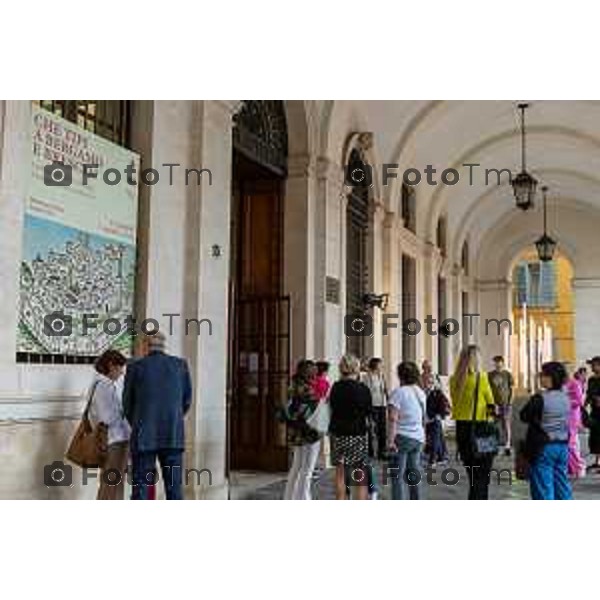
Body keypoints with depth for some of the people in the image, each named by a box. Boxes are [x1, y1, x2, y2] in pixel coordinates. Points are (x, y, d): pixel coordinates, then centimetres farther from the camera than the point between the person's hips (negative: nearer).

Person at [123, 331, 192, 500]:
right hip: (174, 436, 1)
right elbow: (187, 400, 10)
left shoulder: (135, 367, -1)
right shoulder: (181, 365, 3)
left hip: (144, 437, -1)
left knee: (140, 489, 4)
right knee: (174, 488, 5)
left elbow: (127, 404, 8)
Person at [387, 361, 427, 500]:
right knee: (413, 474, 16)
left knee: (397, 476, -4)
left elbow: (393, 418, -18)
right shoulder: (421, 392, 12)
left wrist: (391, 440, -19)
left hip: (403, 437, -7)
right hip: (418, 438, 7)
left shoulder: (399, 392, -10)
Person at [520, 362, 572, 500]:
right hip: (562, 445, 7)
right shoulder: (565, 398, 3)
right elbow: (567, 422, 14)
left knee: (543, 486, 0)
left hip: (543, 447, -6)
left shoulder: (539, 399, -17)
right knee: (562, 483, 15)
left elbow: (524, 416, -5)